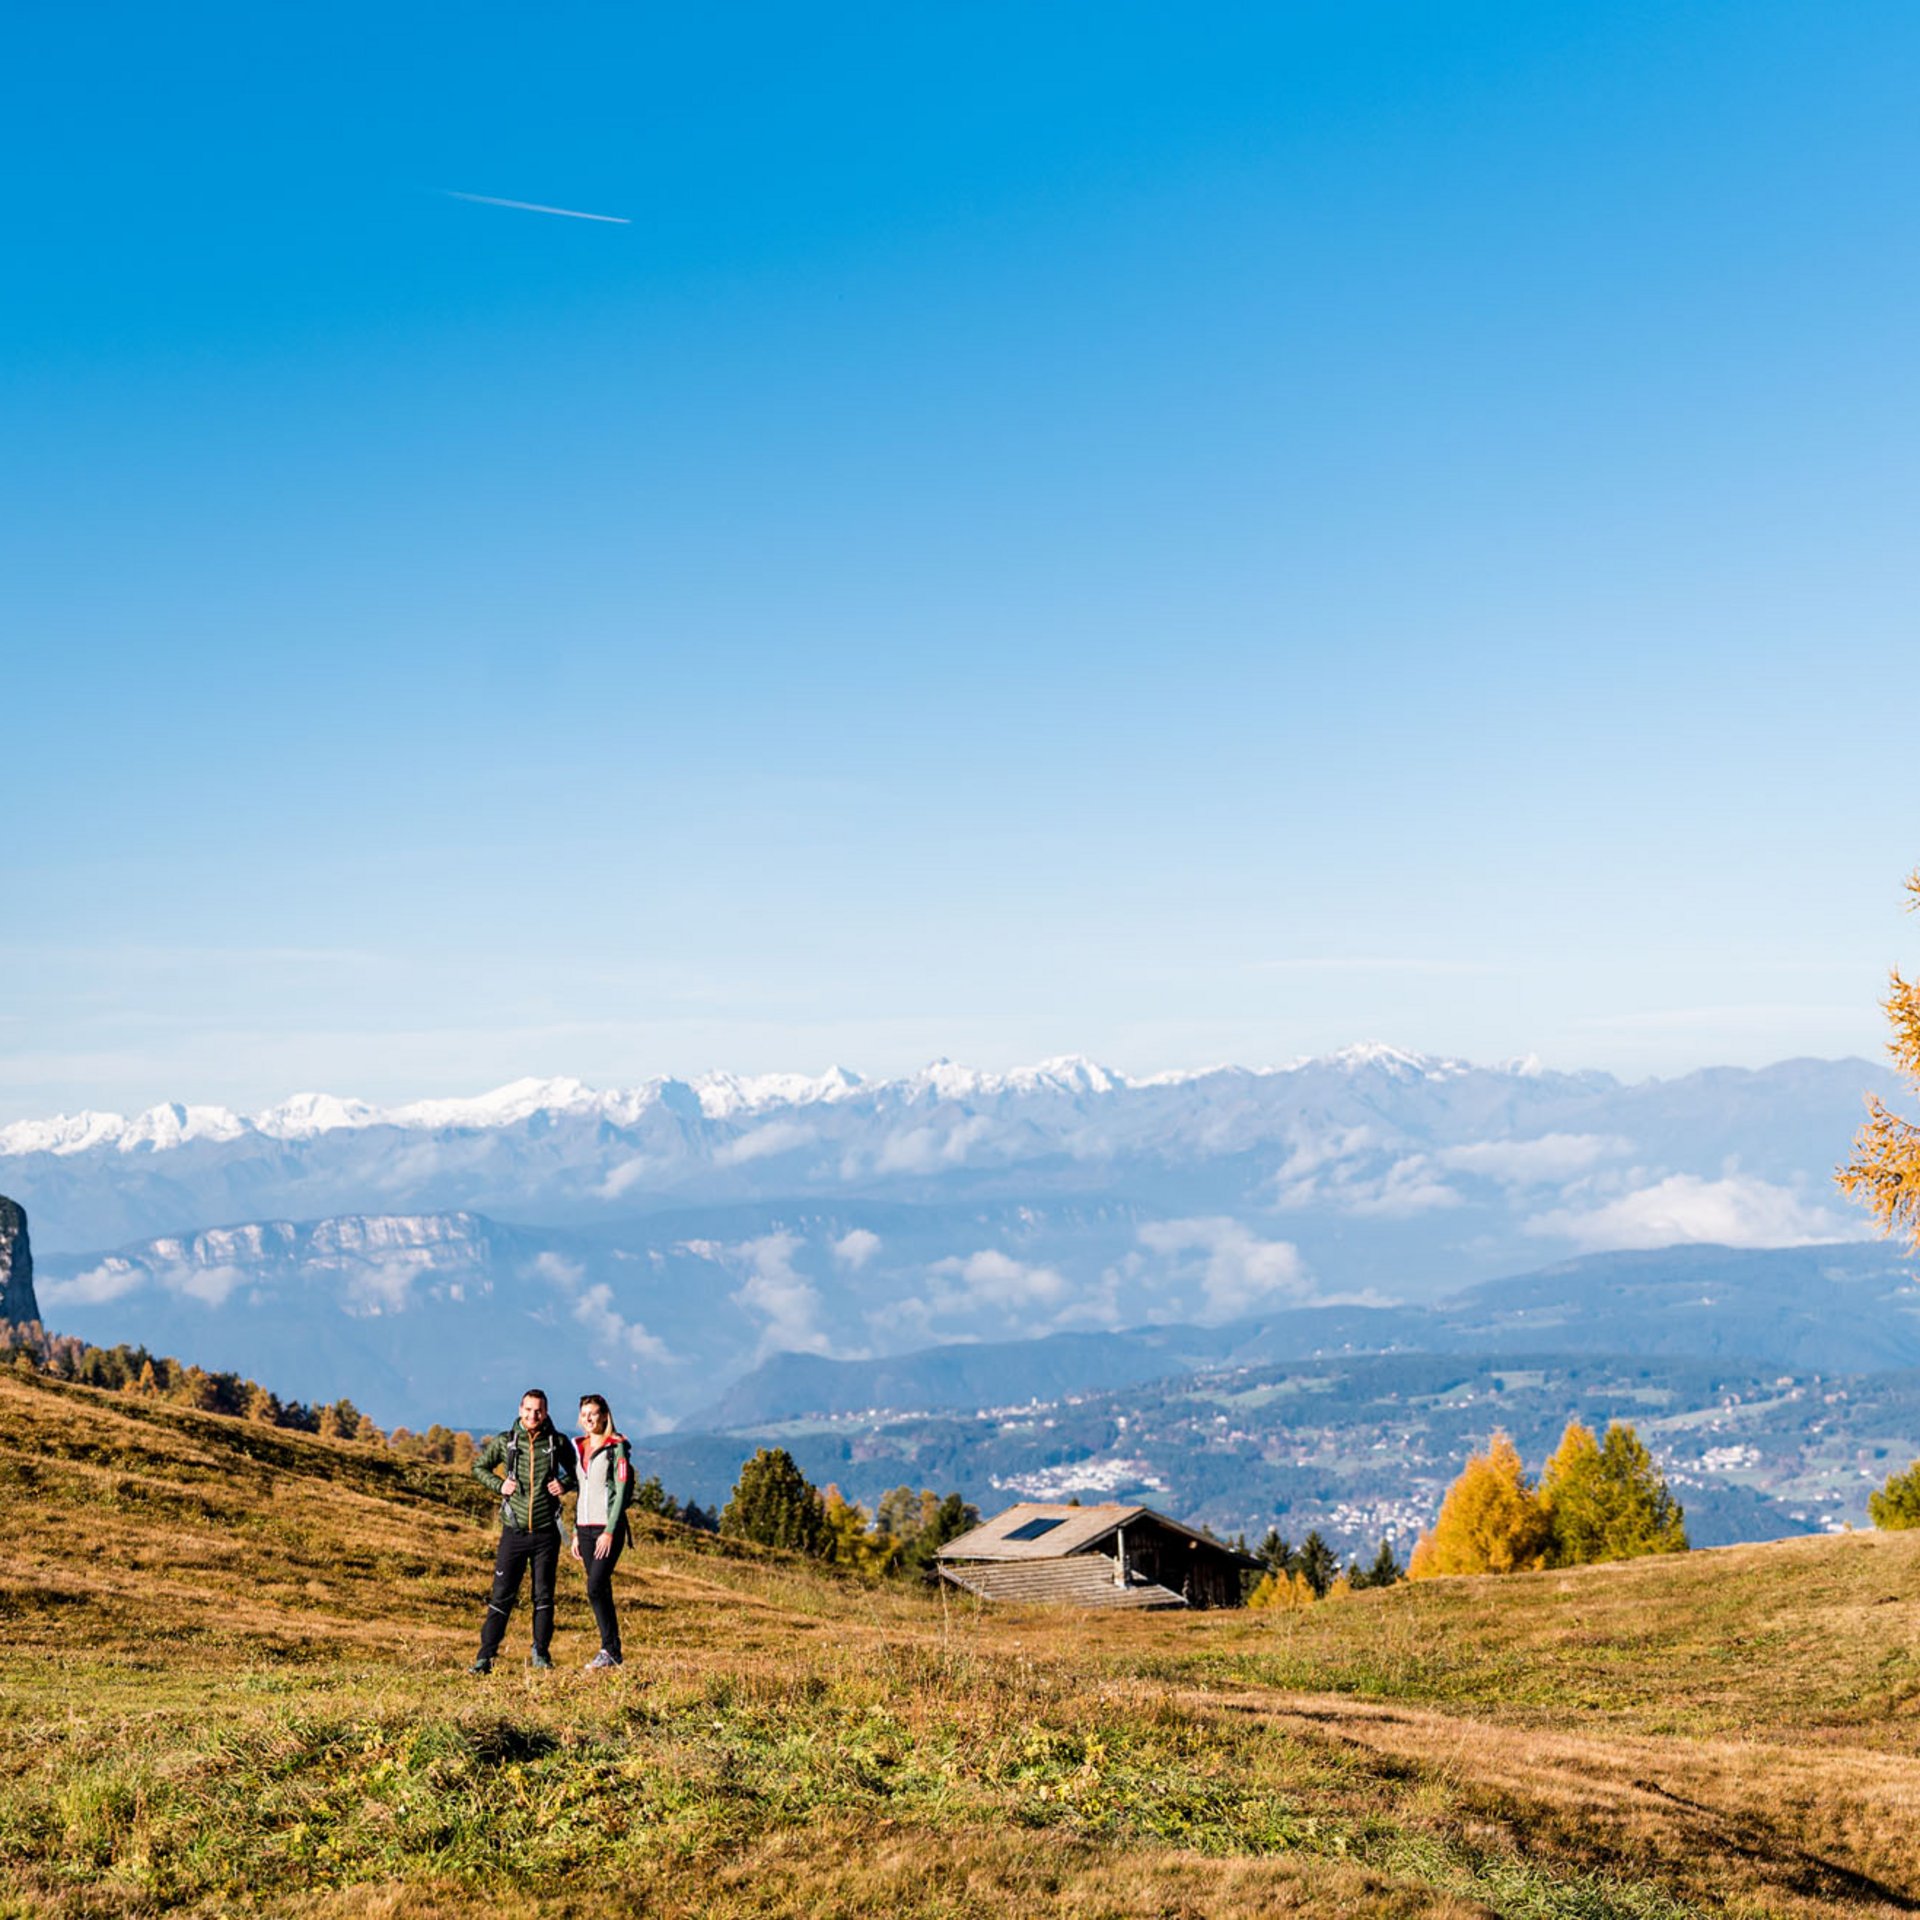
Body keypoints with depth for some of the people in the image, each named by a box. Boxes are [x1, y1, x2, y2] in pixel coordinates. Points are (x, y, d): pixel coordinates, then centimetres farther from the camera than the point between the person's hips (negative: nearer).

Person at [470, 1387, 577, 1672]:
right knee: (502, 1596, -1)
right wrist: (499, 1485, -4)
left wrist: (566, 1484, -7)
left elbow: (576, 1471, 15)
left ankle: (541, 1653, 20)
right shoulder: (504, 1442, 0)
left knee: (543, 1596, 8)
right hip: (514, 1531, 0)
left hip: (546, 1532, 0)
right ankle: (485, 1657, 3)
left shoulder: (557, 1442, 0)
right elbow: (479, 1467, 13)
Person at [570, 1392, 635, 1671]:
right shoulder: (580, 1448, 14)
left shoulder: (616, 1448, -6)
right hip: (585, 1528, 7)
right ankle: (613, 1652, 11)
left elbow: (622, 1492, -11)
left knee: (595, 1587, -16)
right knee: (601, 1590, 7)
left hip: (609, 1527, -7)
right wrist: (576, 1532, 15)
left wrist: (610, 1532, -17)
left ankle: (609, 1650, -9)